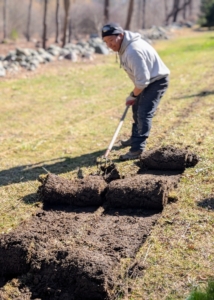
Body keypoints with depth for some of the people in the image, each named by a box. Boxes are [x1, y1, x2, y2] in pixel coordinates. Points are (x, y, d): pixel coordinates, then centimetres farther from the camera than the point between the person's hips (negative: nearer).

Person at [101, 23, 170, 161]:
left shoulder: (133, 51, -32)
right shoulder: (124, 46, -1)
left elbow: (142, 80, -30)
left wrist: (133, 95, -15)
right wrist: (135, 94, 11)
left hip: (157, 81, -11)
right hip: (147, 80, 11)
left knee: (144, 113, -17)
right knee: (137, 109, 22)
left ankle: (137, 150, -17)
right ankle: (136, 138, 40)